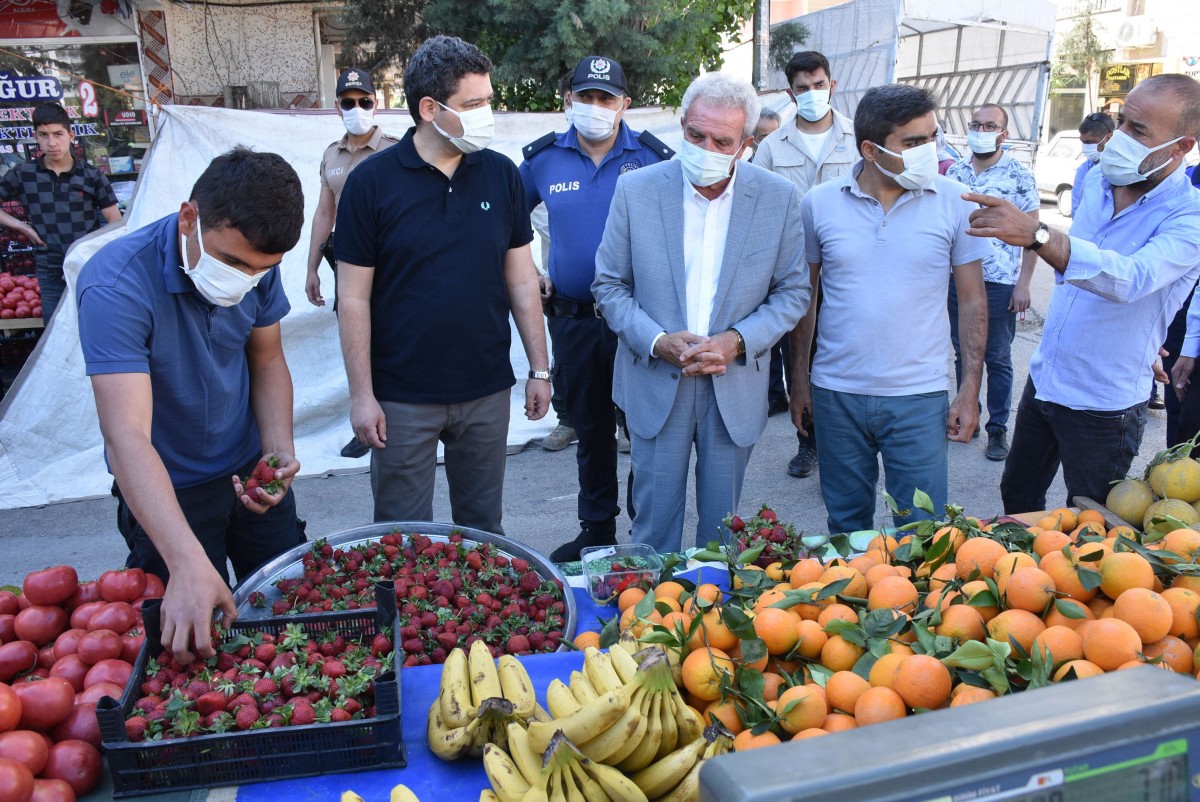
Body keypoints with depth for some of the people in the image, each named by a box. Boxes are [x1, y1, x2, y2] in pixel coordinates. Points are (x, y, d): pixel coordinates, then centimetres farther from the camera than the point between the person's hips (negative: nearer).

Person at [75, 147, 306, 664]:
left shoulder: (256, 262, -13)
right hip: (167, 490, -5)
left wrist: (279, 448, -14)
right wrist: (189, 562, -50)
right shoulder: (116, 286, -31)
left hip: (250, 471, 5)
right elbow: (127, 437, -39)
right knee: (193, 644, 9)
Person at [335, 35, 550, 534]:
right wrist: (361, 394, -8)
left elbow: (521, 279, 5)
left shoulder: (501, 174, 1)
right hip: (403, 397, -2)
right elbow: (354, 297, -6)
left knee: (484, 531, 17)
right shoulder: (371, 182, -8)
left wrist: (540, 368, 4)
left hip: (487, 391, 3)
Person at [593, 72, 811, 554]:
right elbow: (609, 285, 0)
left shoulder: (778, 198, -4)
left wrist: (739, 340, -14)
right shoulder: (636, 189, -5)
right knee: (654, 524, 8)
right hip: (656, 384, 0)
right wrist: (656, 341, -15)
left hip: (736, 386, 1)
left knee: (721, 527, 15)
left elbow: (793, 291, 2)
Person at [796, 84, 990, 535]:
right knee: (845, 527, 17)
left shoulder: (953, 204, -4)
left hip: (919, 397, -1)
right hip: (836, 394, 1)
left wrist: (970, 390, -2)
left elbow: (973, 301, 2)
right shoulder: (819, 204, -2)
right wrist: (799, 378, 7)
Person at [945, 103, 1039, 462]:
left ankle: (998, 428, 15)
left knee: (998, 358, 5)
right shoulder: (955, 171, 6)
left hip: (1000, 283, -4)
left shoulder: (1019, 174, -5)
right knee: (963, 353, 12)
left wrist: (1023, 283, -11)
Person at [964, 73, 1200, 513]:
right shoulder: (1097, 181, 0)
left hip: (1104, 407, -6)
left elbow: (1130, 279, -40)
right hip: (1043, 380, 6)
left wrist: (1037, 235, -52)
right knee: (1017, 497, 19)